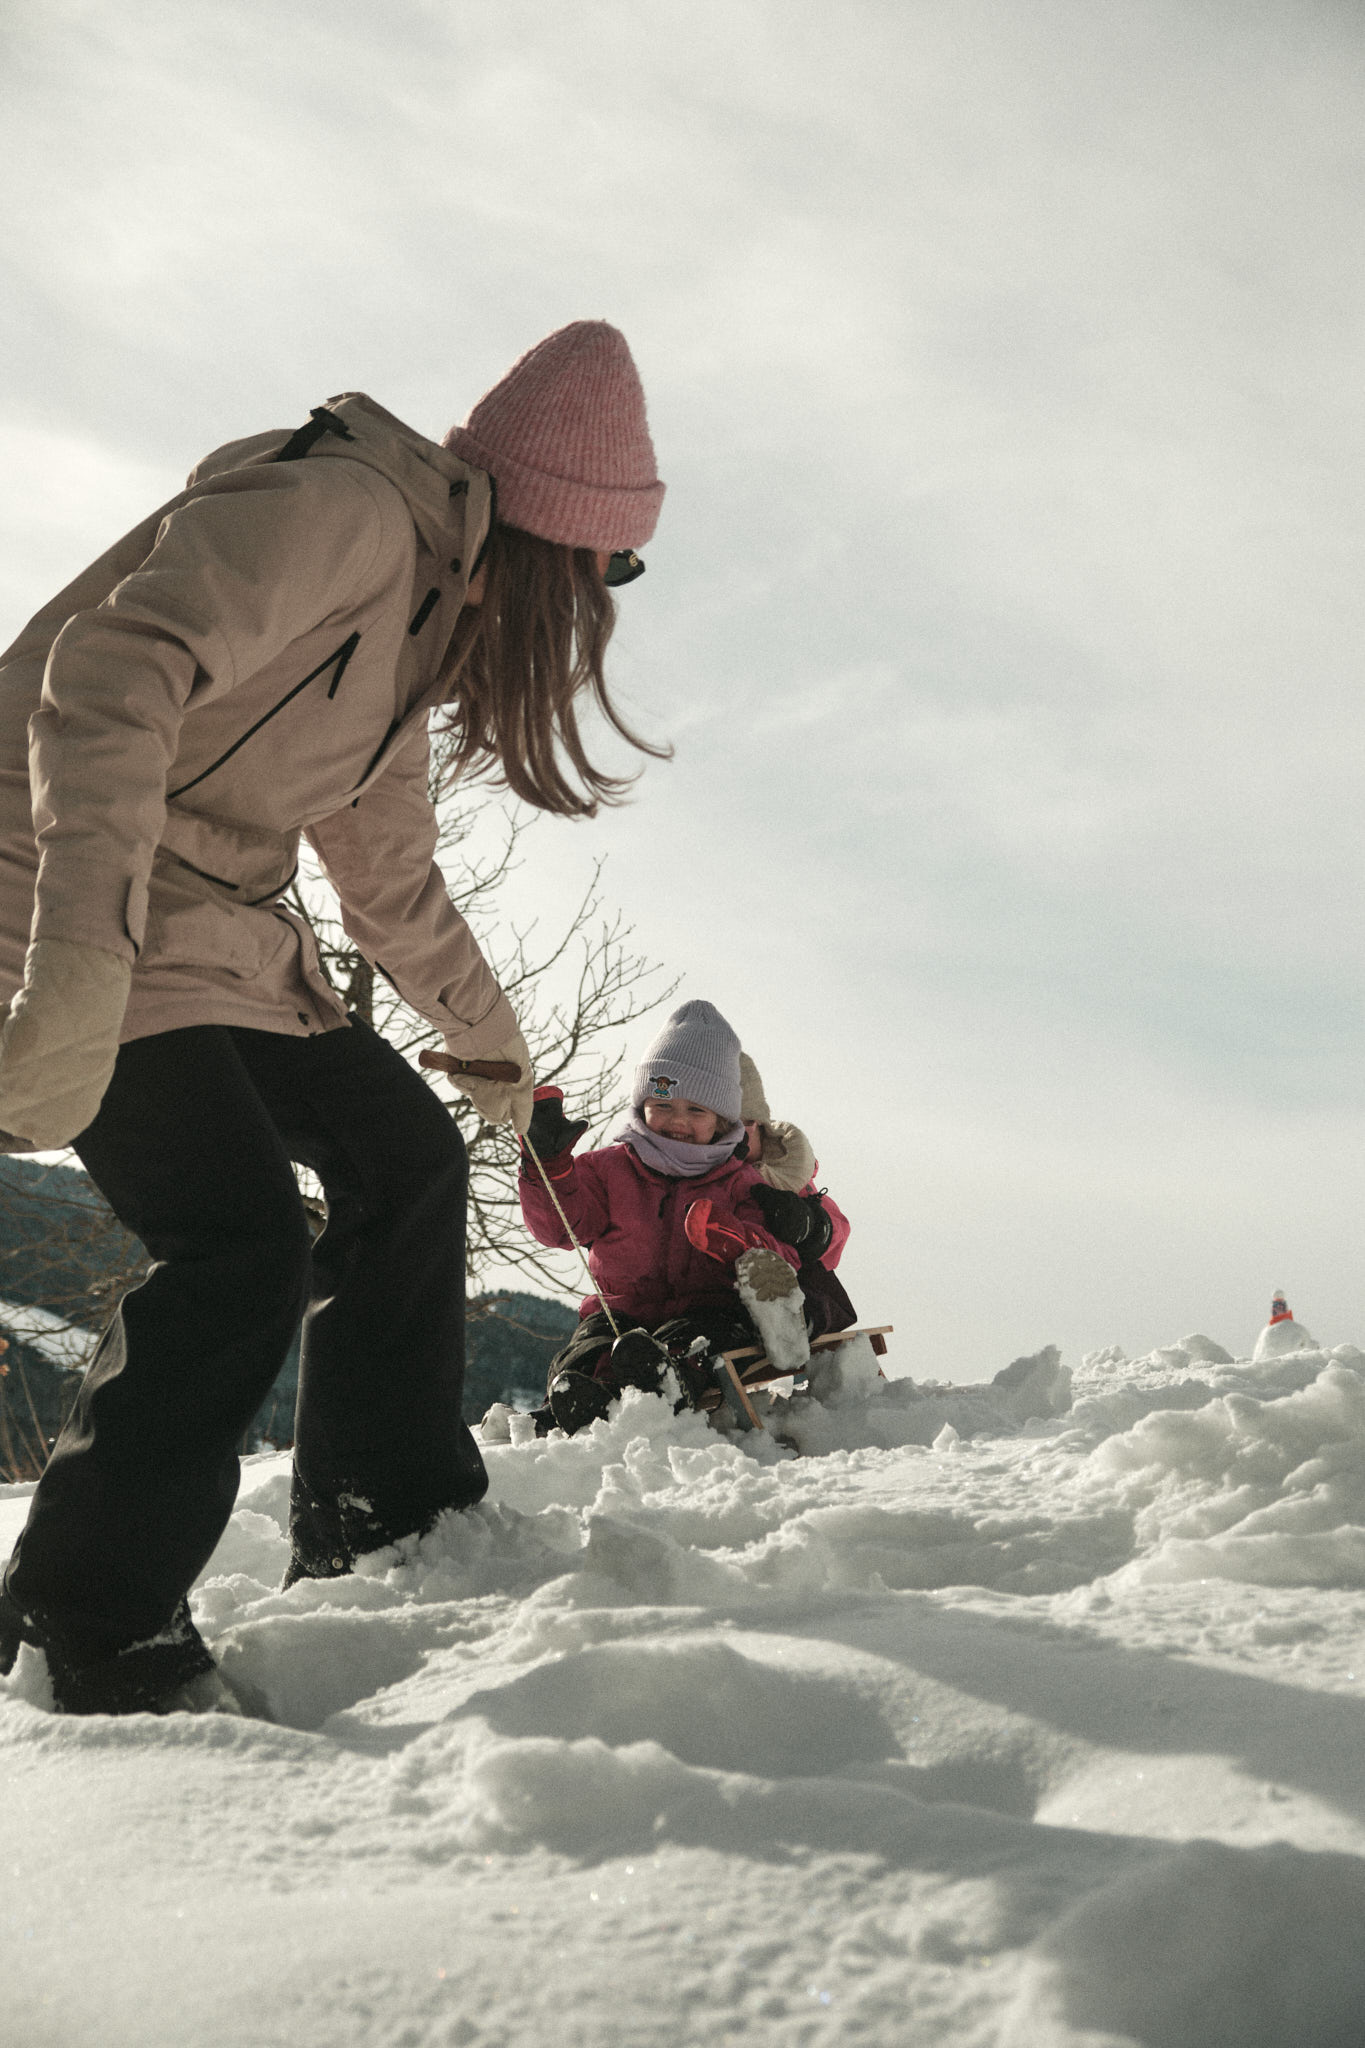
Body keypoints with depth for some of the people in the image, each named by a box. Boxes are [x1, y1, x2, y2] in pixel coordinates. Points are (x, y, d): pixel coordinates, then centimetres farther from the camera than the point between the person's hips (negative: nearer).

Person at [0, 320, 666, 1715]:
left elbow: (390, 872, 26)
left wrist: (490, 1038, 36)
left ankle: (383, 1526, 18)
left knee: (405, 1153, 9)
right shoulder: (346, 508, -15)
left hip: (217, 930, 10)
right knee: (247, 1242, -19)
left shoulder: (422, 610, 16)